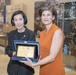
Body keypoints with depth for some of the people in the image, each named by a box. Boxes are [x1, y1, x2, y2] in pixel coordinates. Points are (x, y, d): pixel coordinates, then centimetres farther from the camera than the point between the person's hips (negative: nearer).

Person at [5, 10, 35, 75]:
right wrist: (12, 53, -13)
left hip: (26, 67, -3)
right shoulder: (11, 34, 4)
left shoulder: (31, 34, -8)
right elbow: (8, 49, 8)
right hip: (13, 67, 3)